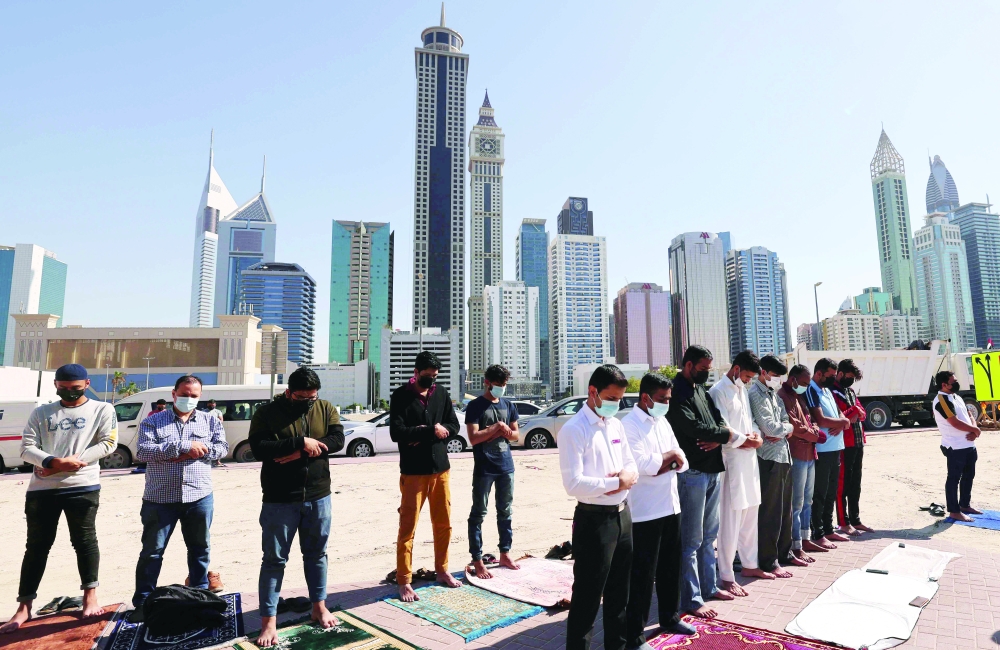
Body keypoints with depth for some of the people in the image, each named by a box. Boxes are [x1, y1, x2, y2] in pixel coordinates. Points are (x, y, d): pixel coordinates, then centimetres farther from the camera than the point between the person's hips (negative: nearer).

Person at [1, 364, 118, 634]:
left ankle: (90, 596, 18)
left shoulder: (102, 409, 3)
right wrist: (54, 461, -16)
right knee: (36, 546, 10)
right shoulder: (41, 413, 11)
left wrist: (73, 462, -14)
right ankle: (24, 608, 20)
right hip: (41, 489, 3)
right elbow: (26, 447, 3)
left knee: (84, 541, 5)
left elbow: (108, 443, -5)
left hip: (82, 487, -3)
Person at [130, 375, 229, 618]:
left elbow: (222, 447, -1)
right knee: (152, 551, 8)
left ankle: (200, 595, 29)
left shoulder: (210, 421, 6)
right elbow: (142, 451, -12)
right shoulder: (153, 421, 1)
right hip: (160, 498, -1)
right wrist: (183, 446, -20)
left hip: (199, 496, 2)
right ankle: (142, 602, 23)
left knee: (199, 548, 14)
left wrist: (199, 450, -19)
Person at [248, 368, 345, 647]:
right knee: (274, 559, 6)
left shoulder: (326, 409, 0)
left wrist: (300, 453, -22)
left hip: (318, 497, 3)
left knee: (316, 554, 16)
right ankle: (268, 621, 19)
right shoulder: (267, 412, -7)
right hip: (279, 500, -3)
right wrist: (302, 442, -24)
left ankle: (319, 607, 32)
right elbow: (258, 448, -19)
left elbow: (337, 440, -12)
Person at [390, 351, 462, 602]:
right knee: (407, 528, 1)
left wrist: (423, 435, -13)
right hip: (413, 471, -4)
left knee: (444, 524, 14)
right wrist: (431, 431, -17)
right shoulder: (401, 395, -7)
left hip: (441, 468, 5)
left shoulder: (441, 393, 6)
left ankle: (442, 570, 31)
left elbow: (453, 426, 3)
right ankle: (404, 581, 14)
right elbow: (396, 433, -18)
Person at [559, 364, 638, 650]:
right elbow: (574, 484, -23)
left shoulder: (616, 425, 8)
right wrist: (617, 482, -16)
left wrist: (628, 475, -9)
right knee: (587, 596, 5)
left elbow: (631, 465, 14)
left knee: (619, 592, 23)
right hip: (594, 520, -8)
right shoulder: (574, 430, -17)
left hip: (623, 515, 8)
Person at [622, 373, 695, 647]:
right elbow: (641, 465, -24)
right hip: (644, 512, -8)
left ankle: (670, 617, 40)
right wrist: (669, 456, -8)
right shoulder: (629, 425, -15)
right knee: (642, 574, 1)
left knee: (671, 567, 21)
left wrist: (659, 465, -13)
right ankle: (634, 636, 14)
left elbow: (682, 462, 8)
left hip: (671, 506, 8)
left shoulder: (662, 422, 10)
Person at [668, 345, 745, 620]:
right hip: (692, 472, -9)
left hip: (712, 469, 9)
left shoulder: (701, 389, 15)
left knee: (709, 534, 18)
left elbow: (719, 419, 10)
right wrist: (728, 434, -9)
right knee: (692, 538, -2)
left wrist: (719, 438, -13)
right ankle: (691, 600, 7)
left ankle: (708, 586, 31)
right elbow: (693, 427, -23)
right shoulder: (677, 393, -14)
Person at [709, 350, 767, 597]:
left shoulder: (742, 390, 15)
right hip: (731, 461, -8)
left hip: (749, 459, 9)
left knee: (750, 517, 18)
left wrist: (757, 436, -1)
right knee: (730, 520, -3)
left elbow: (750, 420, 18)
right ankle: (726, 577, 6)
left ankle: (749, 565, 33)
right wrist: (744, 440, -11)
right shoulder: (719, 391, -12)